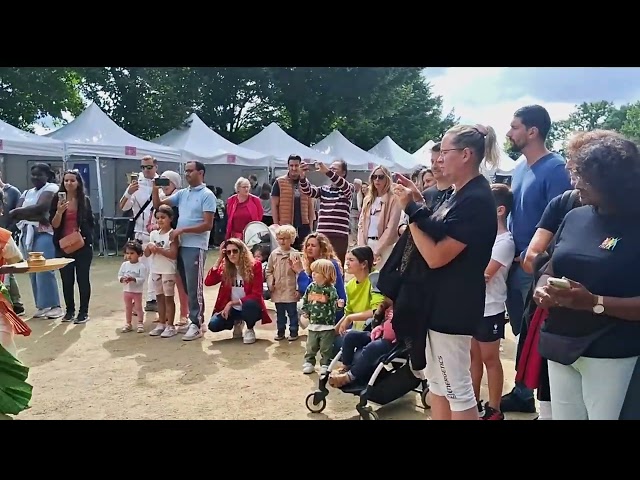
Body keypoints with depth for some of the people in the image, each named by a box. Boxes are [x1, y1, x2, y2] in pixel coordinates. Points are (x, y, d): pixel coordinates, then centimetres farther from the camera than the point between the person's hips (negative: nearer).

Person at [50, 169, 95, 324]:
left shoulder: (85, 200, 2)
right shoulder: (57, 199, -1)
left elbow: (91, 223, 8)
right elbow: (54, 224, -6)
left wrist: (84, 236, -6)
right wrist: (59, 211, -22)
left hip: (83, 245, -1)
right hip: (63, 246, 1)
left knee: (83, 278, 3)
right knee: (67, 279, 7)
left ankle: (84, 312, 10)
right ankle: (69, 310, 20)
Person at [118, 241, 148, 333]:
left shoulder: (141, 266, -15)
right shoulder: (124, 264, -1)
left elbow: (142, 279, -19)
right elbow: (119, 275, 2)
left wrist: (133, 279, -31)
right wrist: (122, 279, -19)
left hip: (137, 291, -4)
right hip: (126, 290, 5)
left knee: (138, 307, 7)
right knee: (128, 308, 15)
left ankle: (140, 324, 17)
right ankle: (128, 324, 26)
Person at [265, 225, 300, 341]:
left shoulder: (295, 254, -7)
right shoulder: (274, 254, 3)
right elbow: (269, 271, 10)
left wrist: (298, 288, -10)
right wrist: (270, 284, -2)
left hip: (291, 290, -3)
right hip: (277, 290, 4)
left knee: (292, 313, 7)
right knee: (280, 313, 15)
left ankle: (293, 332, 18)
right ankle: (280, 331, 26)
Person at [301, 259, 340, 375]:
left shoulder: (331, 289, -12)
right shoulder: (311, 287, 2)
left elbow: (335, 304, -12)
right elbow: (305, 300, 12)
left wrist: (339, 304, -32)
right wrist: (305, 312, 5)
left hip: (327, 325, -4)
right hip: (313, 323, 4)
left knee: (326, 348, 6)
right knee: (311, 346, 14)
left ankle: (325, 365, 19)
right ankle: (309, 363, 27)